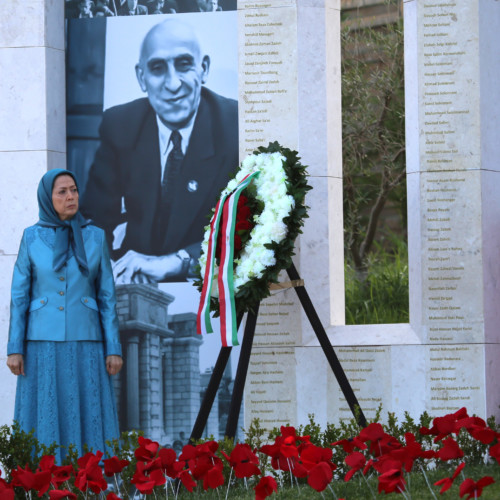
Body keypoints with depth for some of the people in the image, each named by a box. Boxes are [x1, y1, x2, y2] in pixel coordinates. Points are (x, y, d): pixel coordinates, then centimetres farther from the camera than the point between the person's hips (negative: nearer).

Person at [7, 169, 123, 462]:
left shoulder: (96, 237, 5)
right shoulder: (32, 237, 3)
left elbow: (107, 295, 5)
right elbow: (20, 295, 2)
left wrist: (114, 348, -2)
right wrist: (15, 348, -6)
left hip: (84, 343, 1)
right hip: (44, 343, -1)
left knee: (89, 424, -3)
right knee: (43, 425, -3)